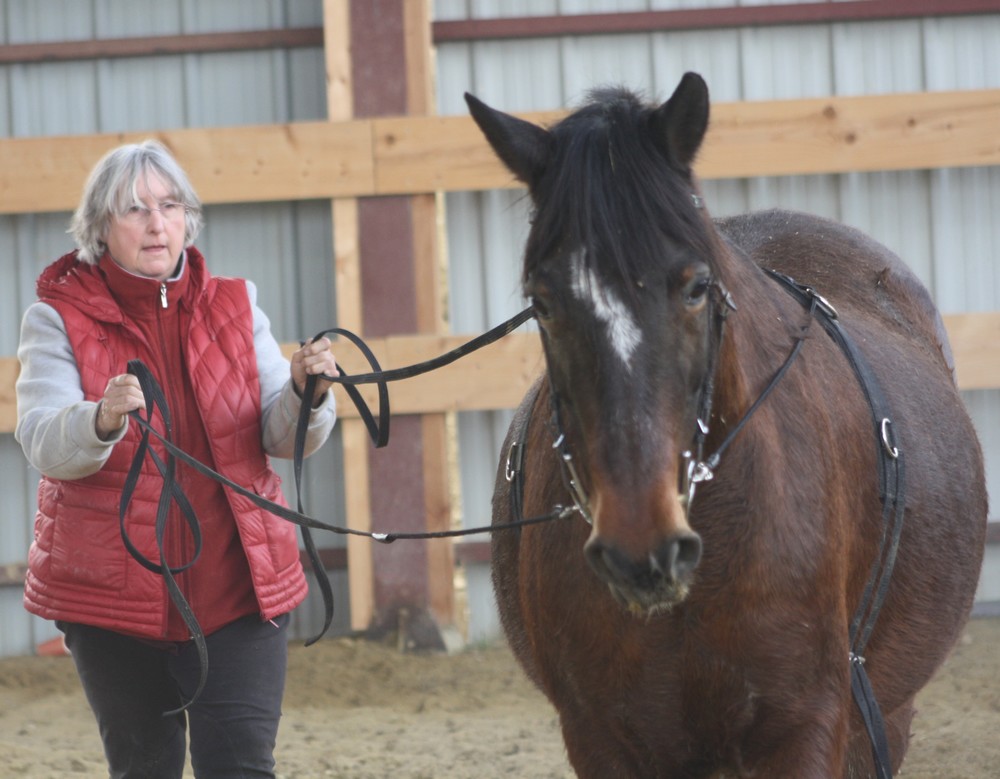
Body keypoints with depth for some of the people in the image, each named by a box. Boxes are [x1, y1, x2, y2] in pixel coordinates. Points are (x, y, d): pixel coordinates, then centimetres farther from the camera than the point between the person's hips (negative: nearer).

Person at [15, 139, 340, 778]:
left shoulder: (235, 306, 6)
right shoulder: (60, 318, -2)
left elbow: (284, 438, 0)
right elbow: (43, 445, -16)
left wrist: (306, 393, -23)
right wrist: (103, 421, -38)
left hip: (237, 583, 1)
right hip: (112, 592, -1)